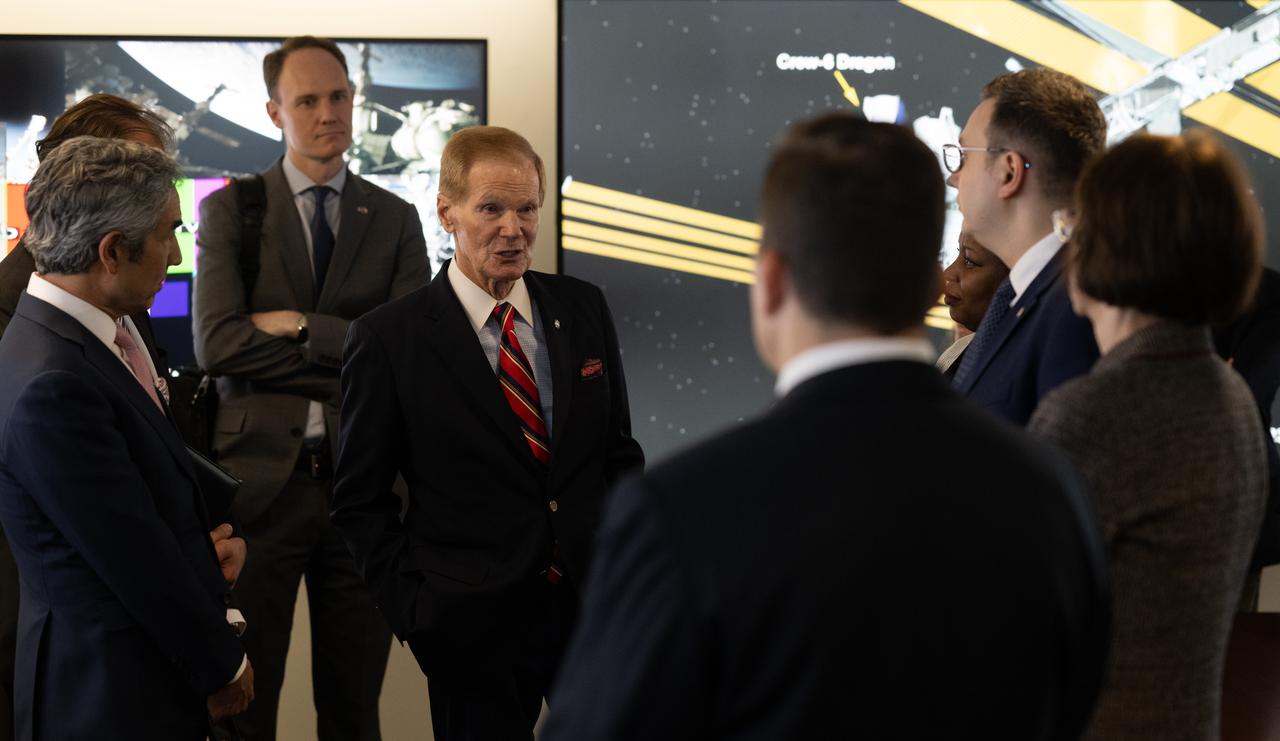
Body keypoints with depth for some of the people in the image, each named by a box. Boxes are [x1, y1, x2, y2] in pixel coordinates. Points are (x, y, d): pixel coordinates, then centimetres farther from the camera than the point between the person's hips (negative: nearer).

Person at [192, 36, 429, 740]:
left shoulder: (395, 219, 8)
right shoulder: (229, 210, 2)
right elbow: (216, 345, -11)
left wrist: (299, 326, -11)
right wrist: (356, 353, -13)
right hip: (260, 475, -2)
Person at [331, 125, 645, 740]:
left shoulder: (584, 309, 5)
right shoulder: (388, 339, -6)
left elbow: (619, 451, 12)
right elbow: (359, 500, -1)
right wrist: (413, 611, -8)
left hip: (597, 601, 4)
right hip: (475, 631, -3)